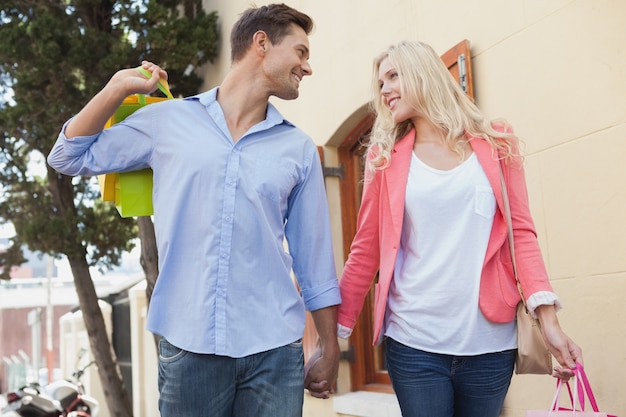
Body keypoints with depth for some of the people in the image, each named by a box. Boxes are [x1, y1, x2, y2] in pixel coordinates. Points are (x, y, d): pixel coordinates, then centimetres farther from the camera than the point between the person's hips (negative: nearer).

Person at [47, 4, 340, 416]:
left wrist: (330, 351, 11)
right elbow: (70, 157, 13)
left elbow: (314, 260, 11)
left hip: (274, 351, 1)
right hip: (188, 347, -1)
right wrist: (118, 88, 3)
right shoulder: (168, 122, 5)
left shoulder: (300, 149, 8)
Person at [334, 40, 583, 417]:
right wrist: (336, 329, 2)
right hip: (413, 342, 0)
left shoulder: (496, 144, 5)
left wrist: (548, 318, -9)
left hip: (490, 341, 1)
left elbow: (522, 232, 2)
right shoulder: (386, 159, 5)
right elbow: (365, 251, 5)